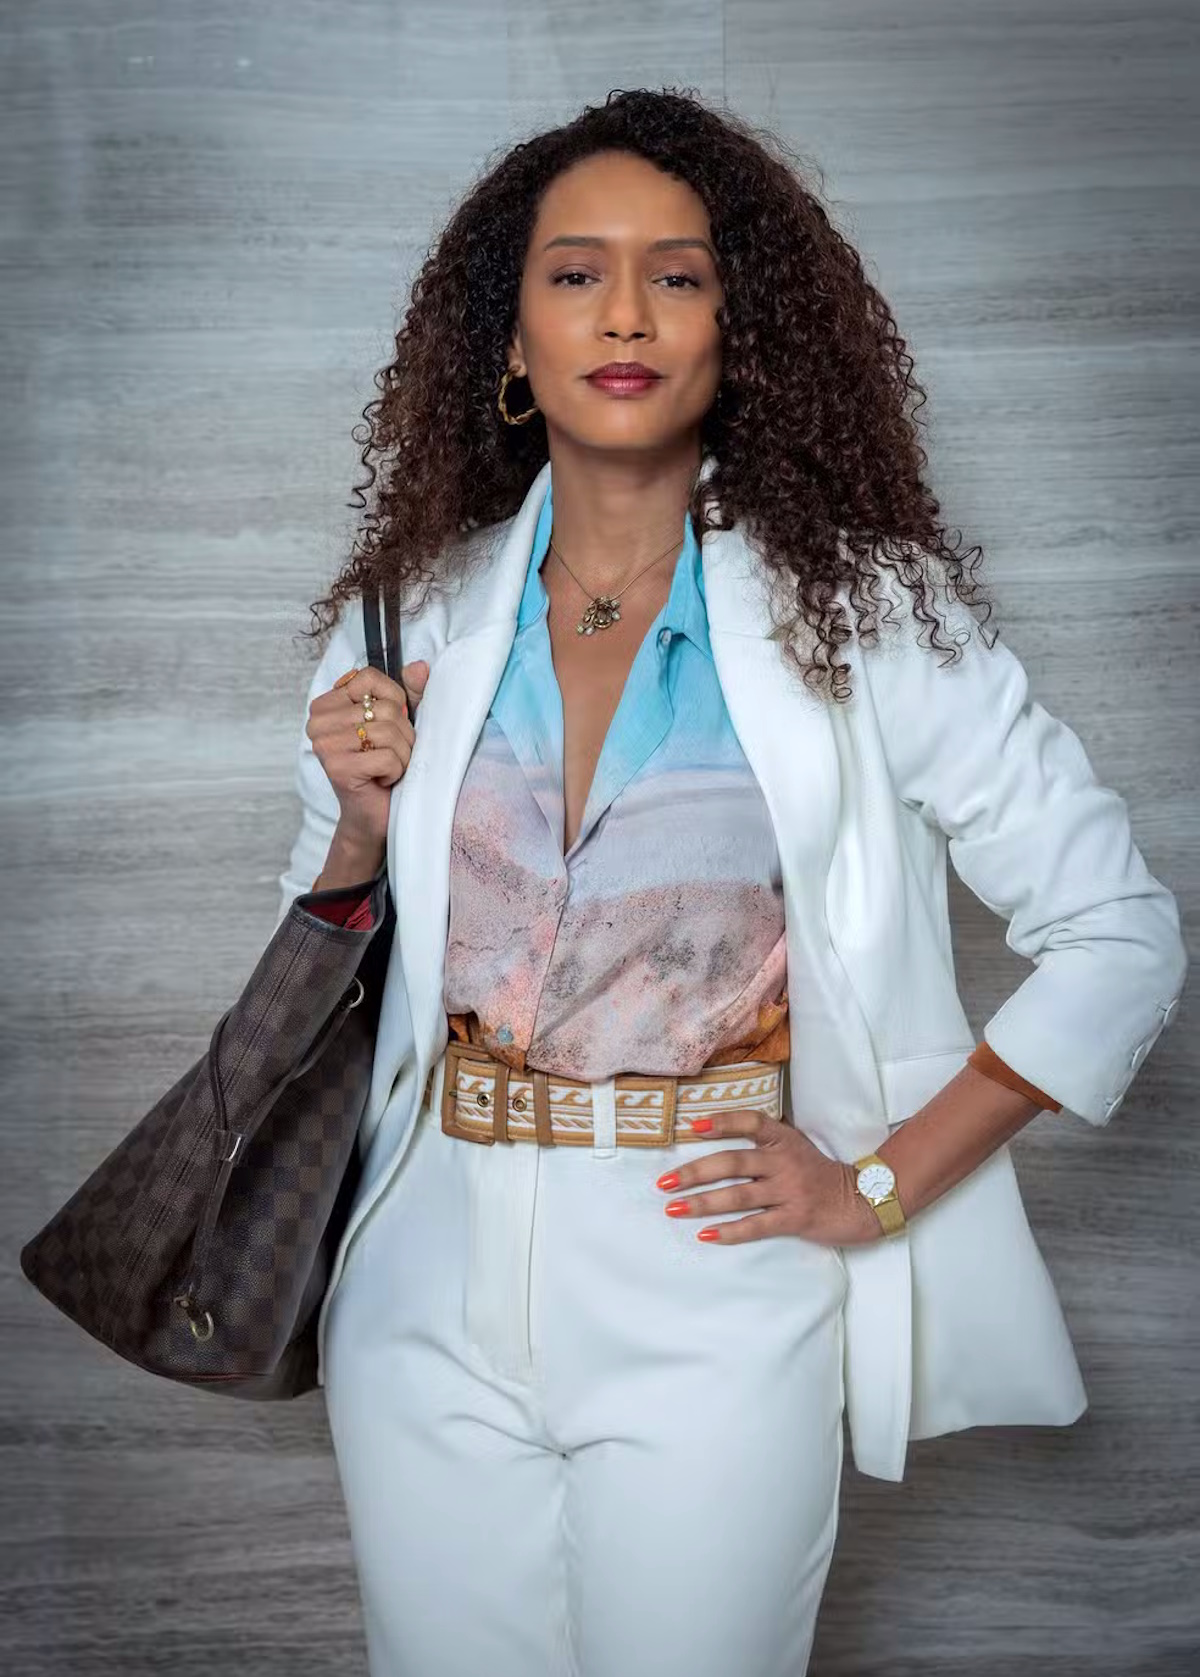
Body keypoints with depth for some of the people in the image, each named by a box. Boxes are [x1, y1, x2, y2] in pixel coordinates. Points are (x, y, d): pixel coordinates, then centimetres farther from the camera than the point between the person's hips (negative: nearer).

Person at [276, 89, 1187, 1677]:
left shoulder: (850, 612, -8)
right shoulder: (423, 618, 2)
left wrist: (882, 1187, -7)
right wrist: (361, 827, -8)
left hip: (708, 1314, -3)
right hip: (433, 1304, 3)